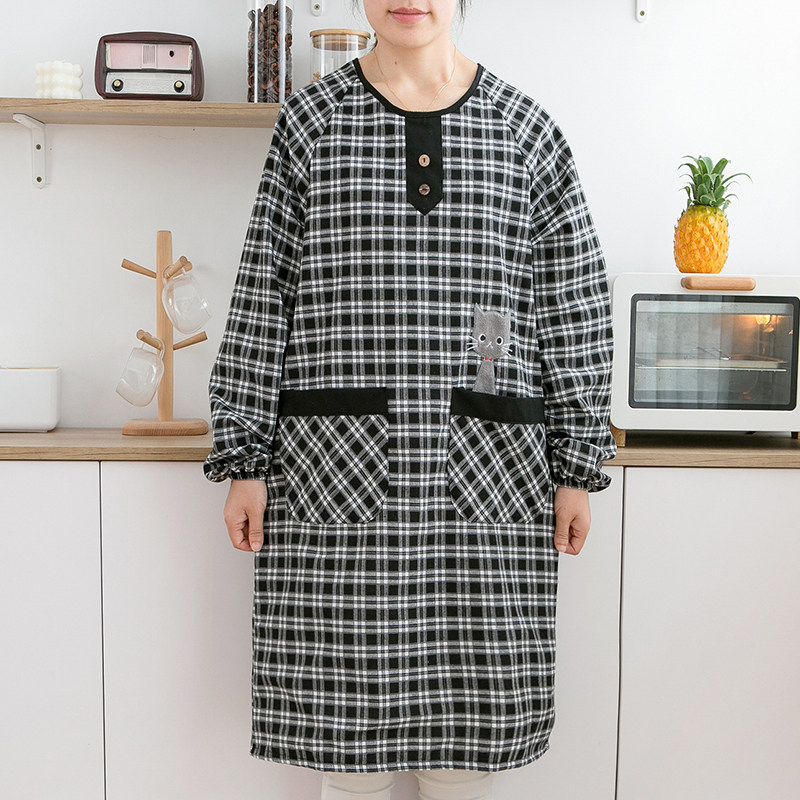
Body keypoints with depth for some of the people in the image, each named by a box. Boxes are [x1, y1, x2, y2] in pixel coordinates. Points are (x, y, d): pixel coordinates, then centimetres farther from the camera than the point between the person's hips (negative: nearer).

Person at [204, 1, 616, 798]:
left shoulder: (525, 129, 8)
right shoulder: (311, 120, 7)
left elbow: (574, 302, 8)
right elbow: (261, 296, 5)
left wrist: (578, 465, 5)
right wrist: (244, 458, 1)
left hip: (485, 480, 1)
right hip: (336, 467, 0)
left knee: (471, 699, 9)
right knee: (346, 704, 8)